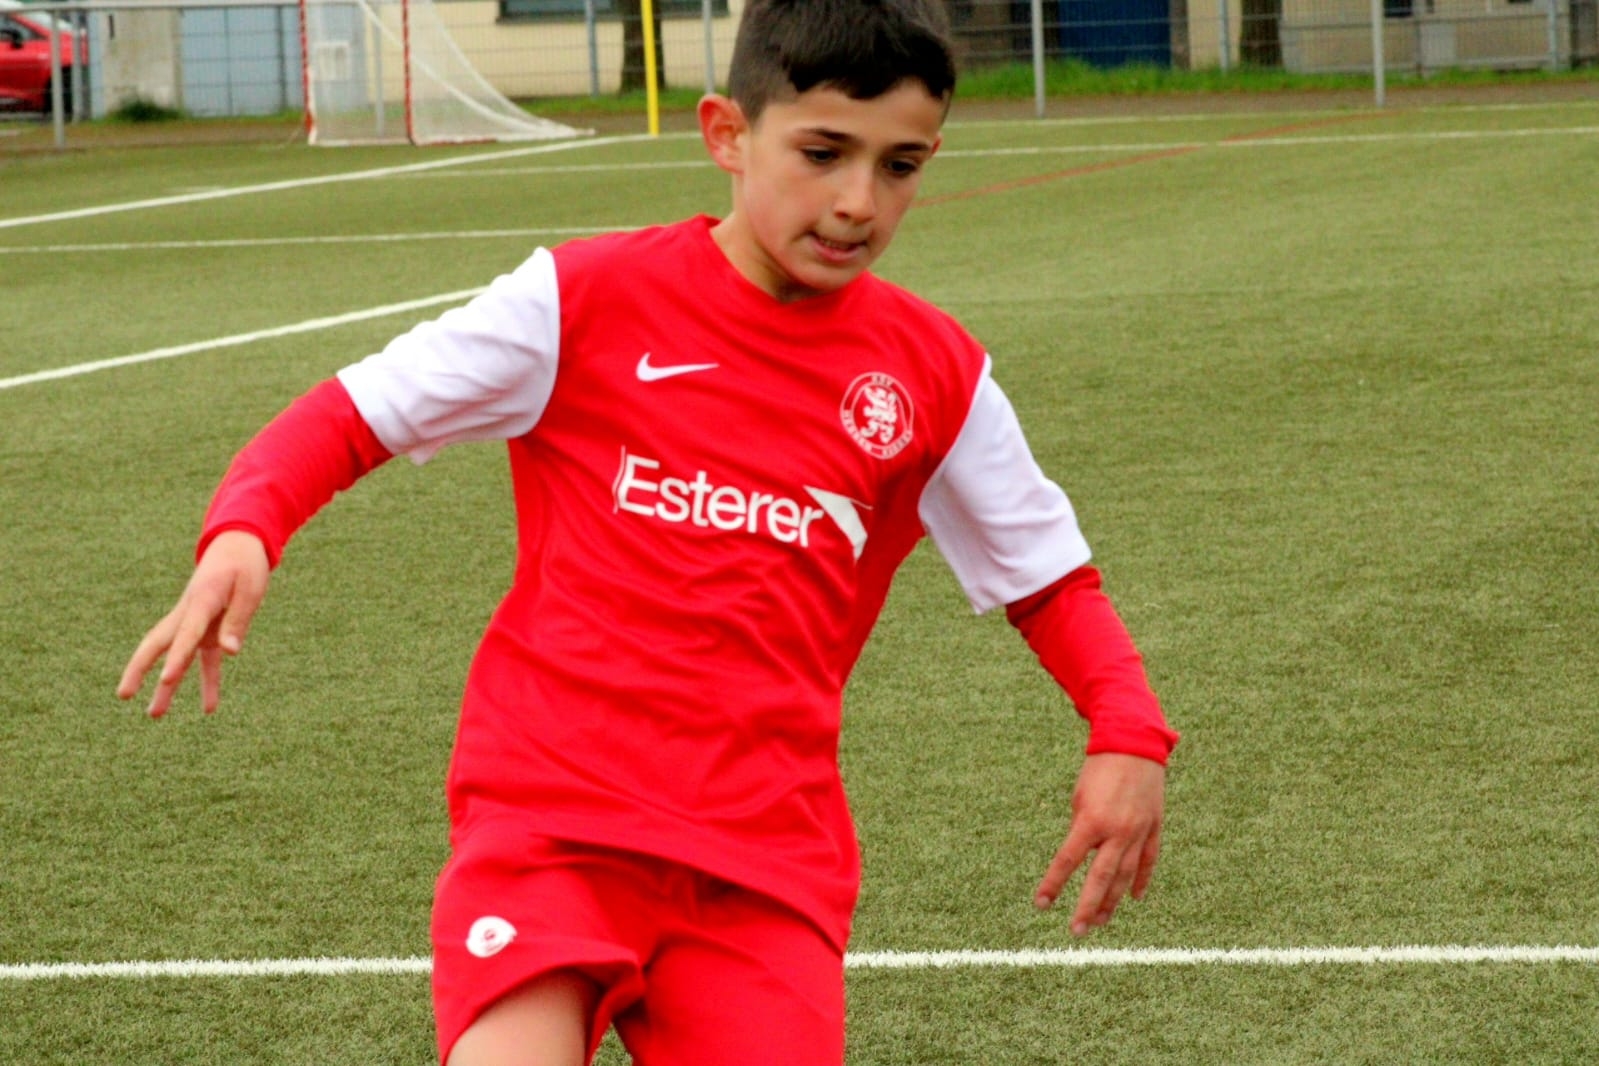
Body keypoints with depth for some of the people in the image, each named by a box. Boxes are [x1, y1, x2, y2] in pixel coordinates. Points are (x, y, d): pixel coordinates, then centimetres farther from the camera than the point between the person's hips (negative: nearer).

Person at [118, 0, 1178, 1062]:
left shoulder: (936, 376, 8)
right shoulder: (591, 298, 0)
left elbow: (1049, 579, 18)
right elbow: (349, 416, 4)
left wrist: (1128, 734, -1)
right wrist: (243, 534, -16)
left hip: (769, 857, 3)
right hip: (546, 815, -3)